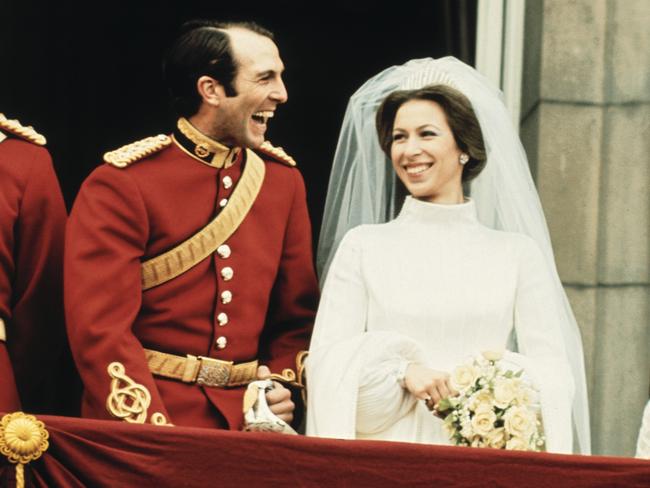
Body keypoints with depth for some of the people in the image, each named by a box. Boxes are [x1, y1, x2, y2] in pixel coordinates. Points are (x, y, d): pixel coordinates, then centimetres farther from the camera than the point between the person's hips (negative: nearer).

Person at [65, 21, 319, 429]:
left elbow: (299, 313, 13)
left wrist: (284, 384, -5)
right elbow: (100, 329, -14)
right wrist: (157, 438, -22)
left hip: (249, 427, 4)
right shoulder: (121, 185, -9)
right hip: (144, 427, -4)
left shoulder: (284, 179, 7)